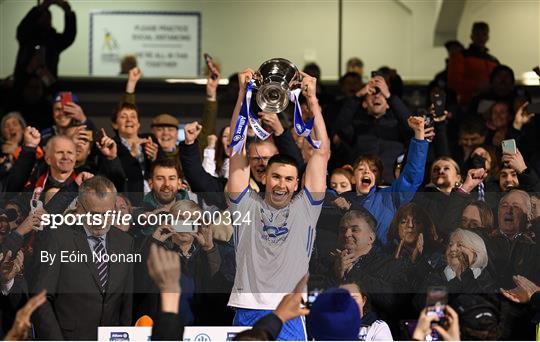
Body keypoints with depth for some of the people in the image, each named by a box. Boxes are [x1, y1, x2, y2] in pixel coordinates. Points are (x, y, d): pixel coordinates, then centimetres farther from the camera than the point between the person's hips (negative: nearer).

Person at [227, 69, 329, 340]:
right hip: (246, 314, 0)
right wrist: (243, 95, 4)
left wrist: (312, 99, 5)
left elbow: (322, 153, 9)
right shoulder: (247, 206, 12)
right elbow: (237, 150, 9)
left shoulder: (305, 208, 13)